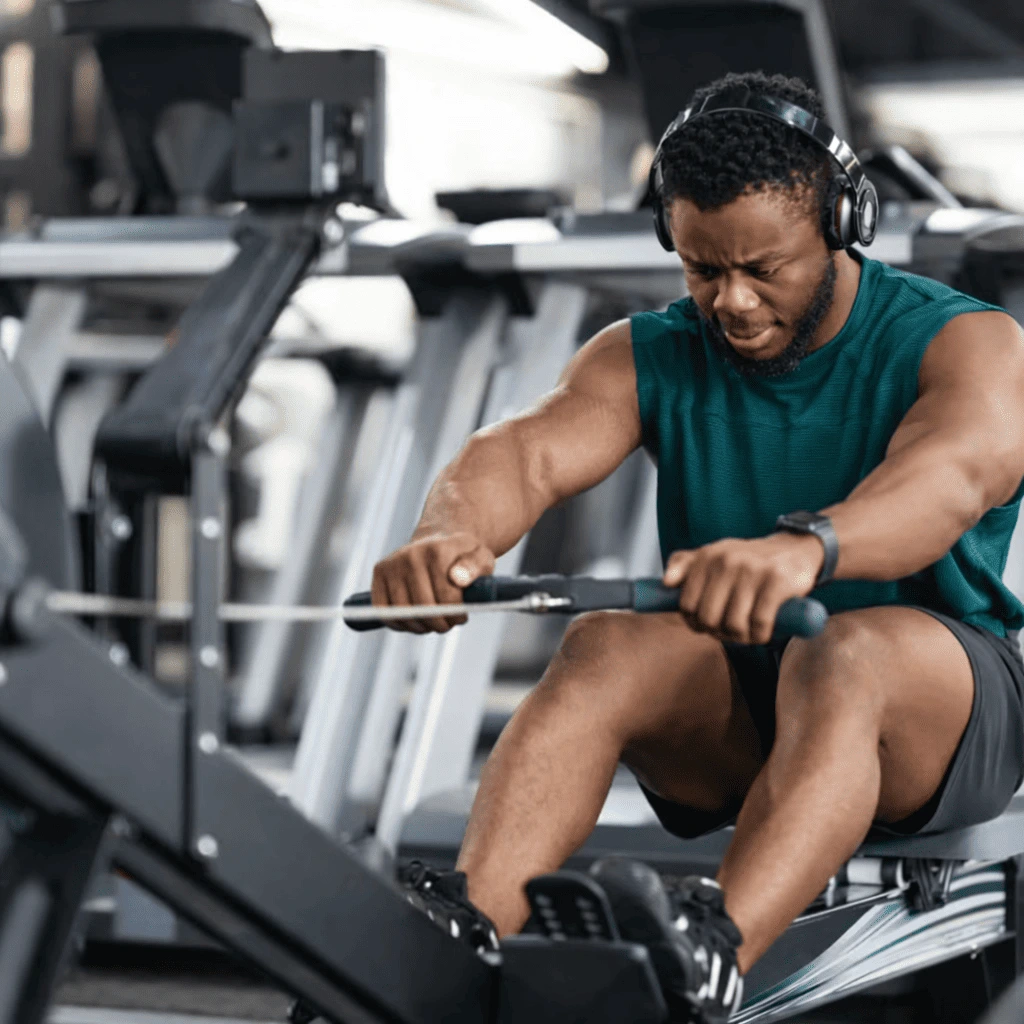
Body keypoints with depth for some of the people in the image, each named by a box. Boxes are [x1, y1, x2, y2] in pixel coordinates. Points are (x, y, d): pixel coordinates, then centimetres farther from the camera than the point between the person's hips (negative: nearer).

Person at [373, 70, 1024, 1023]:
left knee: (848, 655, -38)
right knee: (605, 646, -29)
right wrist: (451, 531, -44)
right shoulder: (651, 356, 1)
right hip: (727, 718, 3)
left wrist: (805, 546, -56)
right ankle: (465, 933, -47)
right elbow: (528, 450, -19)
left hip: (937, 703, -3)